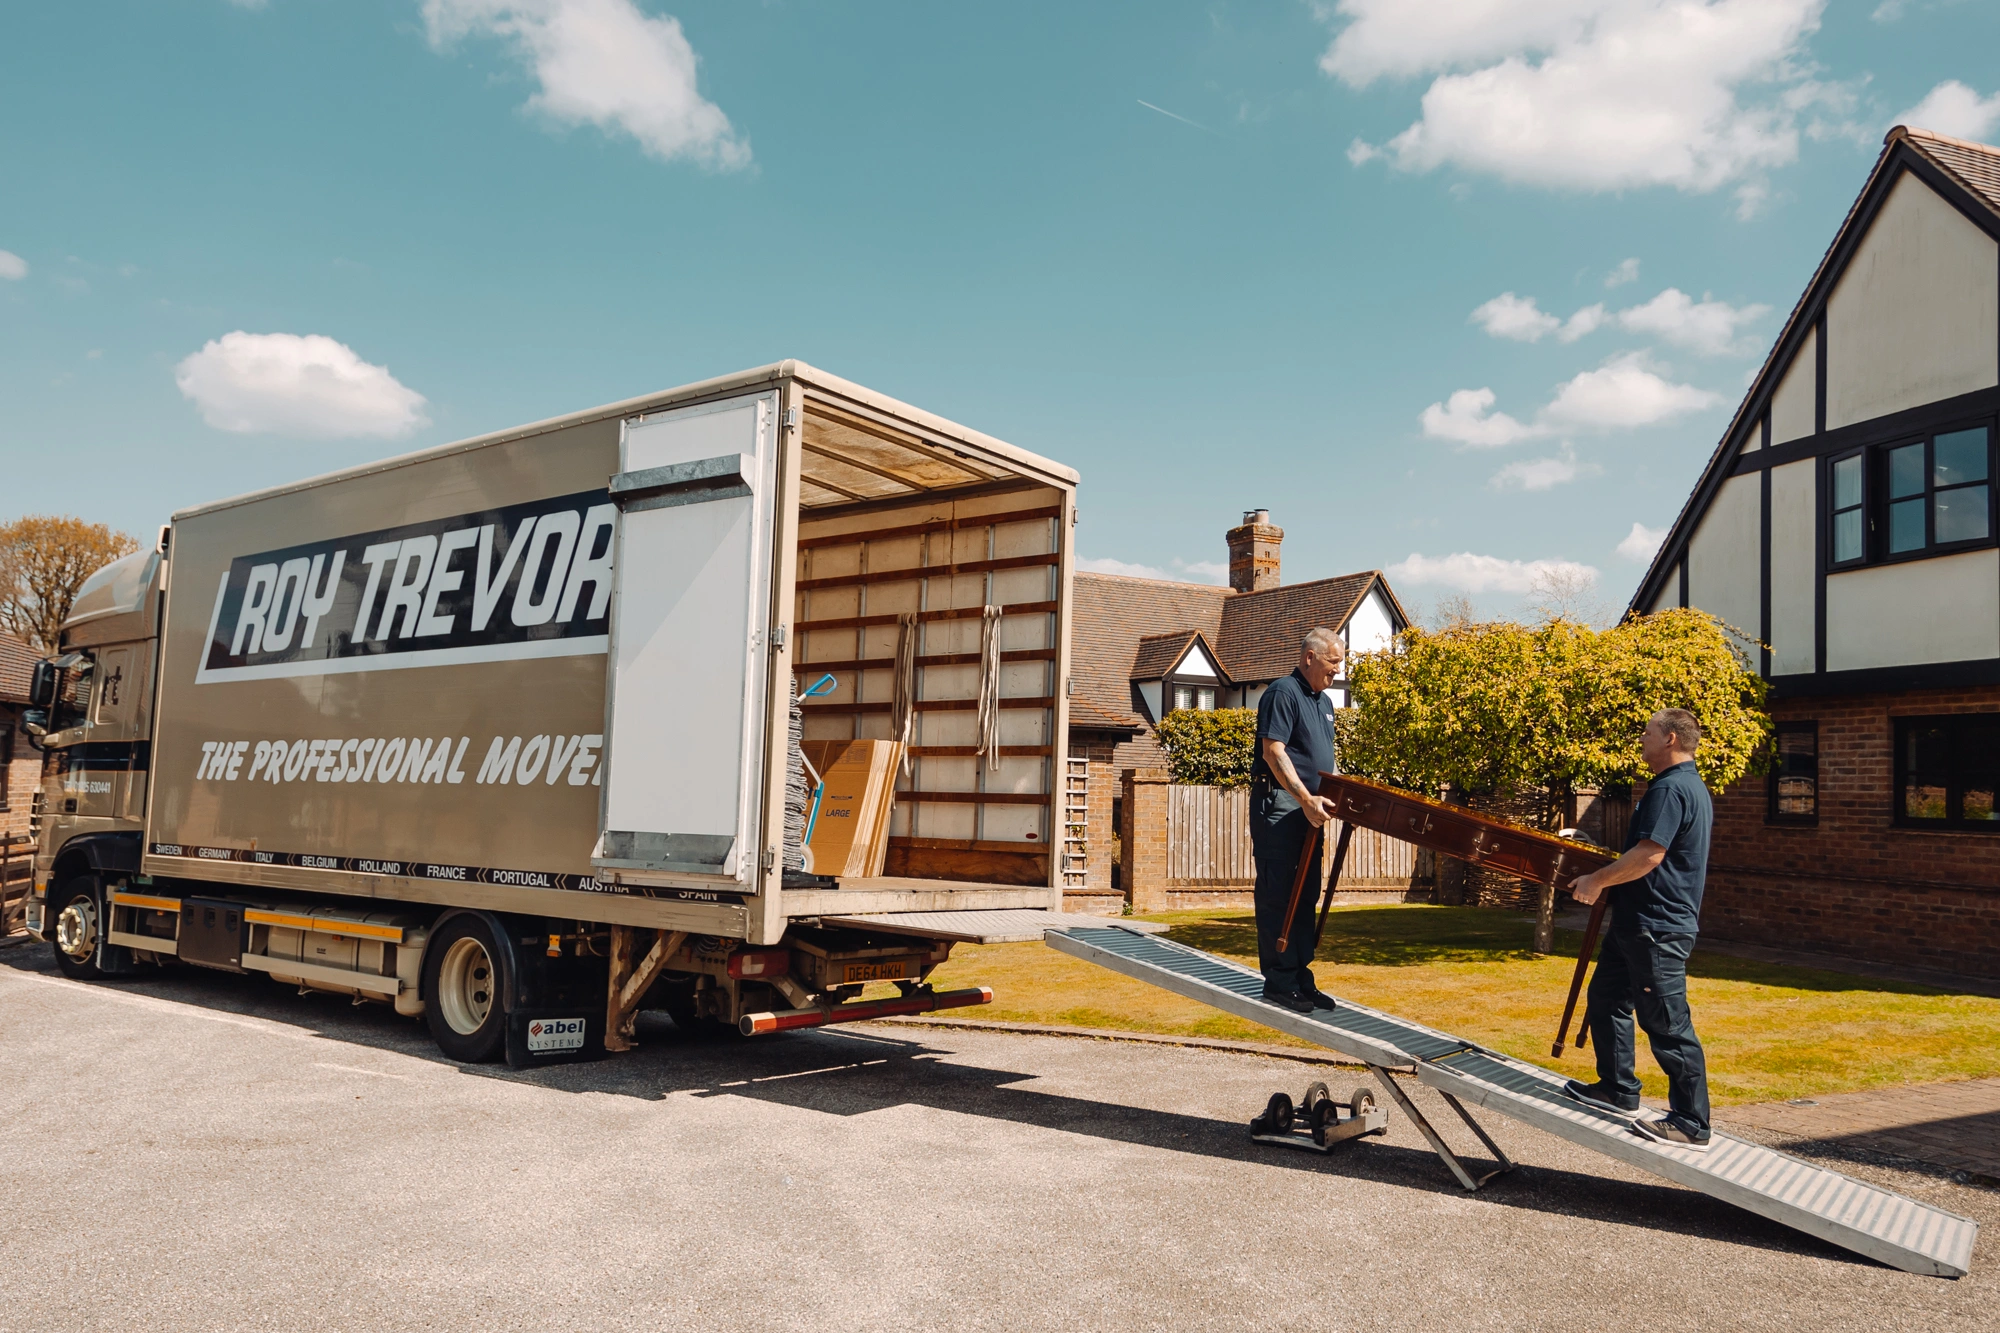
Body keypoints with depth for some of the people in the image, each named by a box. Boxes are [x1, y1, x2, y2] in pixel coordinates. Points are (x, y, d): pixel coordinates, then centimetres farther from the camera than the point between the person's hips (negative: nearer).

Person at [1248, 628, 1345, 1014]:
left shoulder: (1324, 702, 19)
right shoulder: (1283, 693, -10)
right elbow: (1273, 752, -18)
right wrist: (1306, 799, -23)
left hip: (1308, 808, 9)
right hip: (1279, 804, -9)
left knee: (1305, 896, 11)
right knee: (1277, 895, -4)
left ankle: (1301, 978, 17)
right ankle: (1279, 981, 0)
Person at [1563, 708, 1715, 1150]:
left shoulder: (1670, 789, -18)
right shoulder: (1692, 787, 17)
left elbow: (1649, 854, -26)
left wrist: (1597, 880, -15)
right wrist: (1608, 877, 25)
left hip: (1657, 927, -11)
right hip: (1640, 921, 11)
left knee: (1667, 1024, -5)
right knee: (1606, 997, 18)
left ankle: (1691, 1125, 2)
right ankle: (1617, 1089, 27)